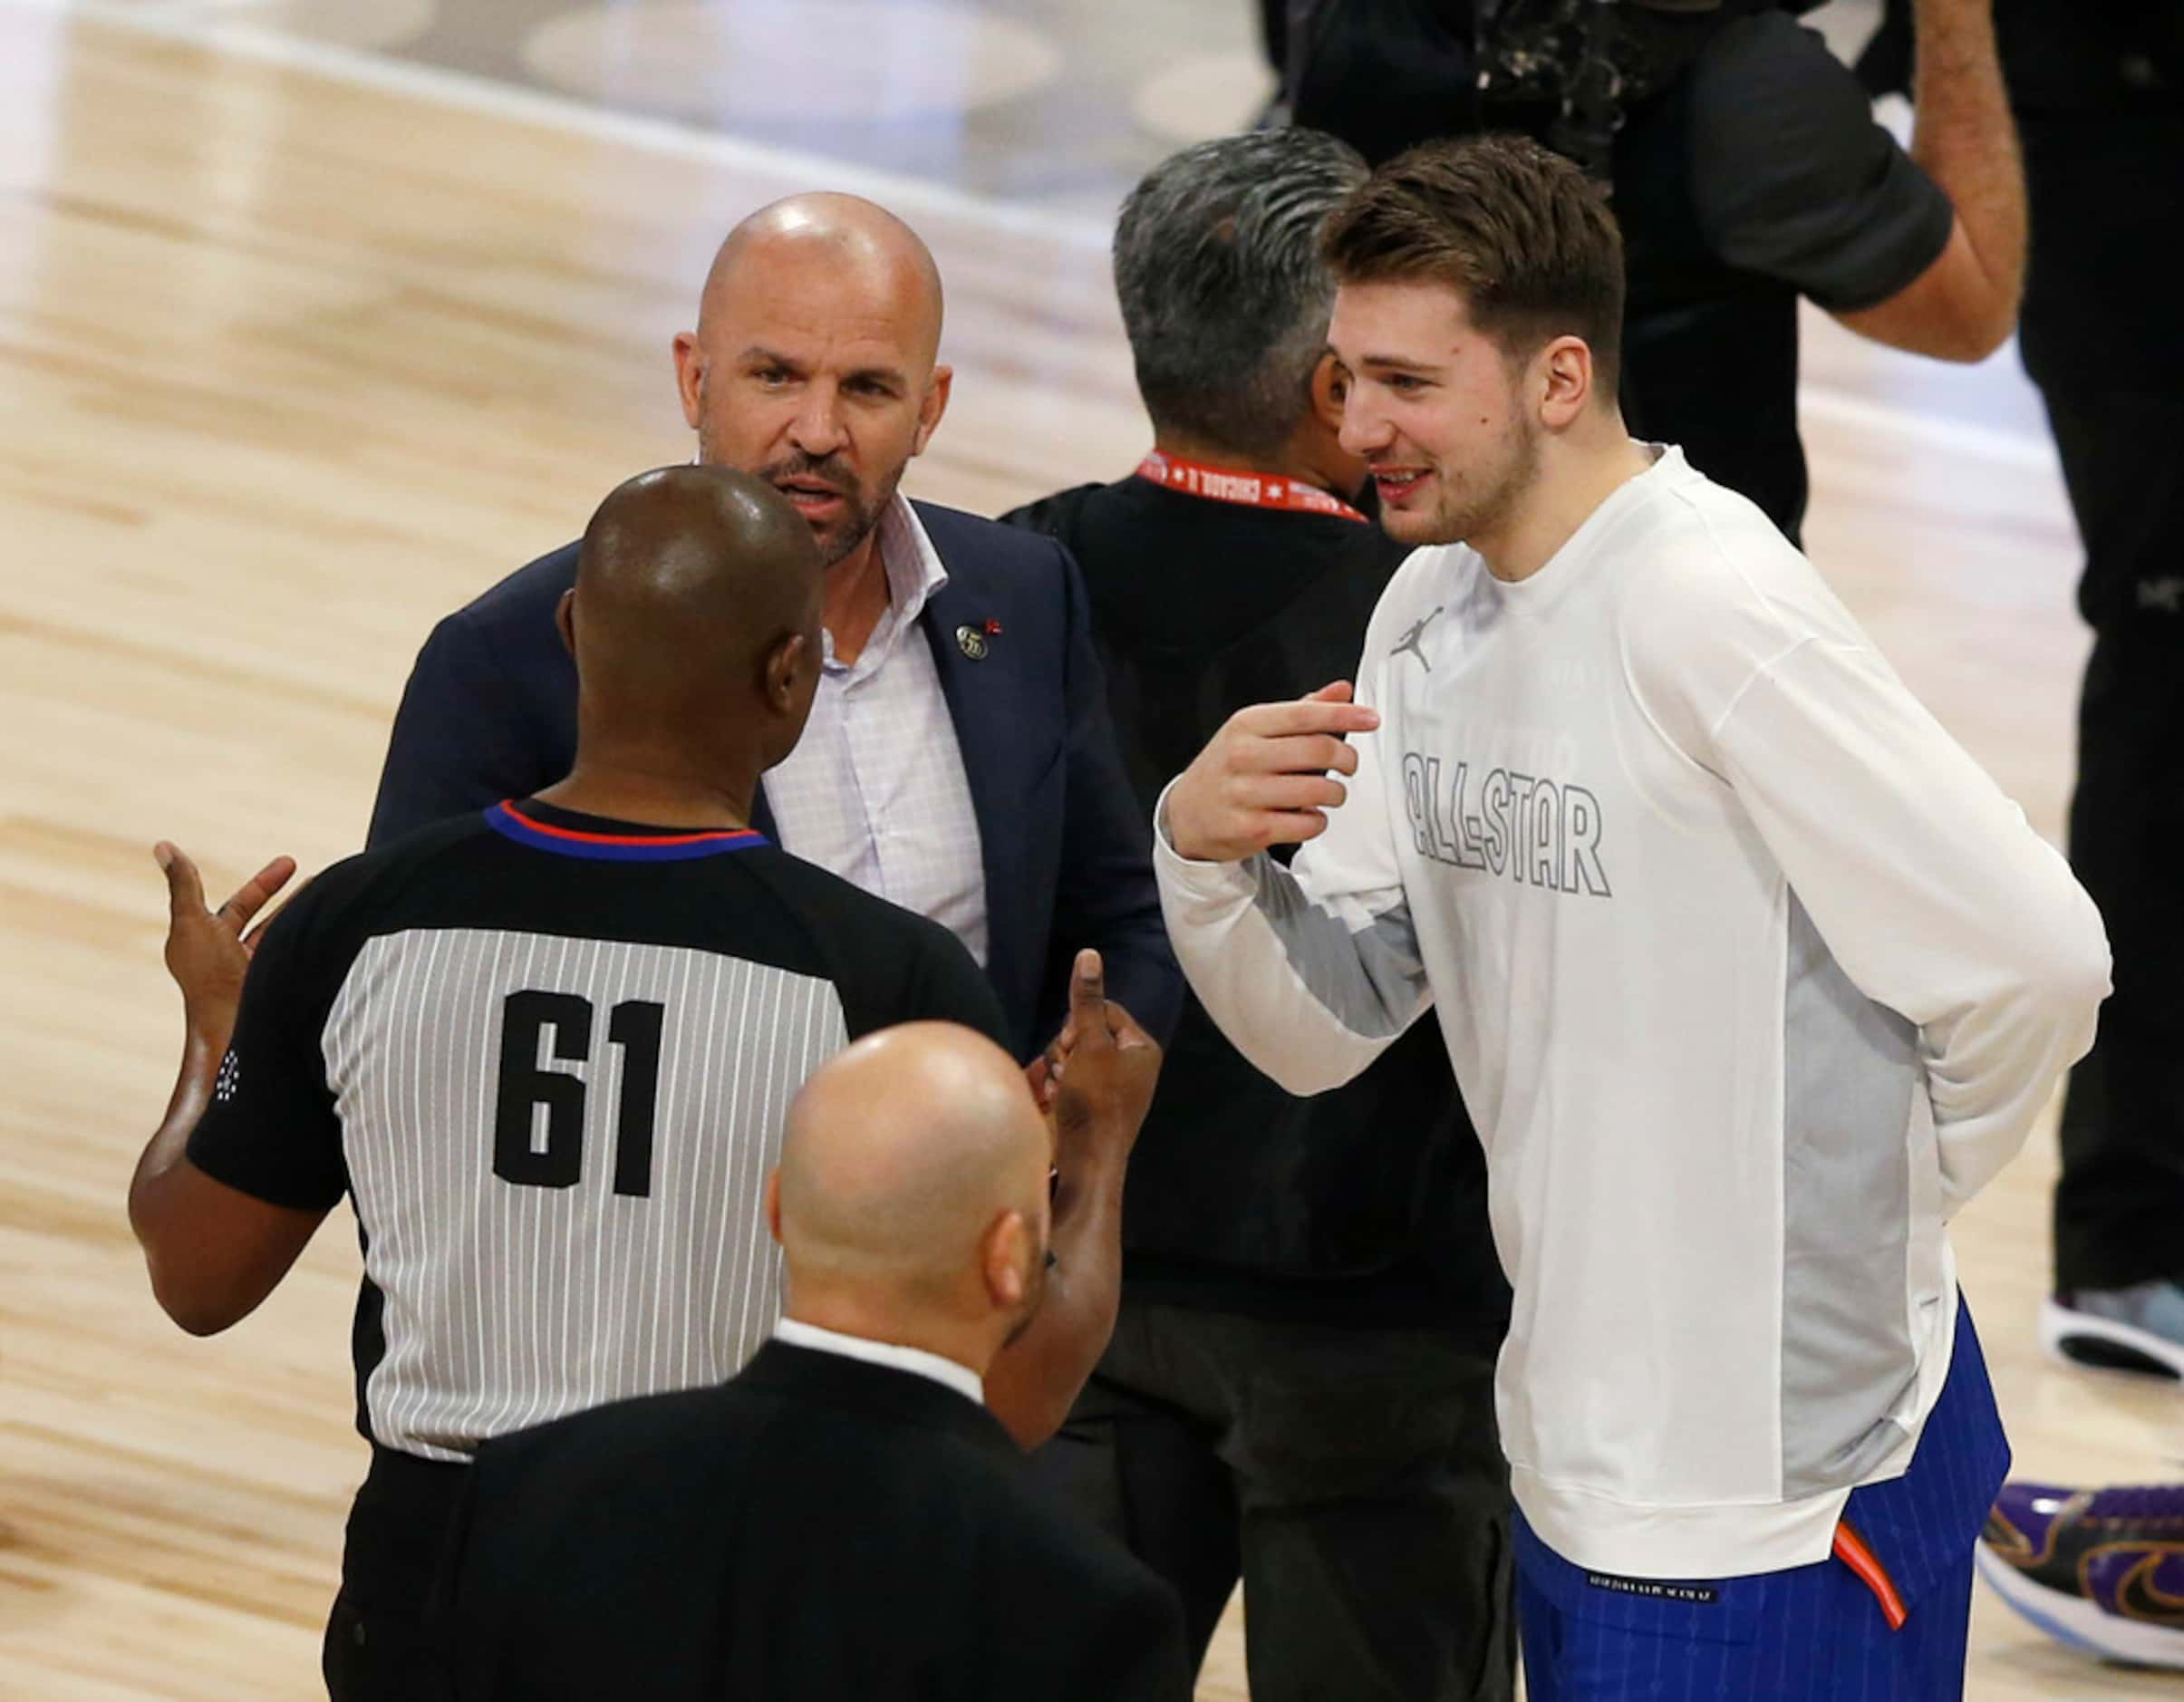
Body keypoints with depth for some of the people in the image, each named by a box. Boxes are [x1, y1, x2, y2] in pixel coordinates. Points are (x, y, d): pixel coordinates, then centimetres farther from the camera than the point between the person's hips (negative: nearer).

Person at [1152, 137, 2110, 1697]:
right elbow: (1327, 1026, 7)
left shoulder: (1711, 614, -20)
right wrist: (1209, 854, -13)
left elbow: (2034, 959, -22)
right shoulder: (1436, 608, 6)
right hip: (1580, 1455, 8)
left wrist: (1887, 1199, -5)